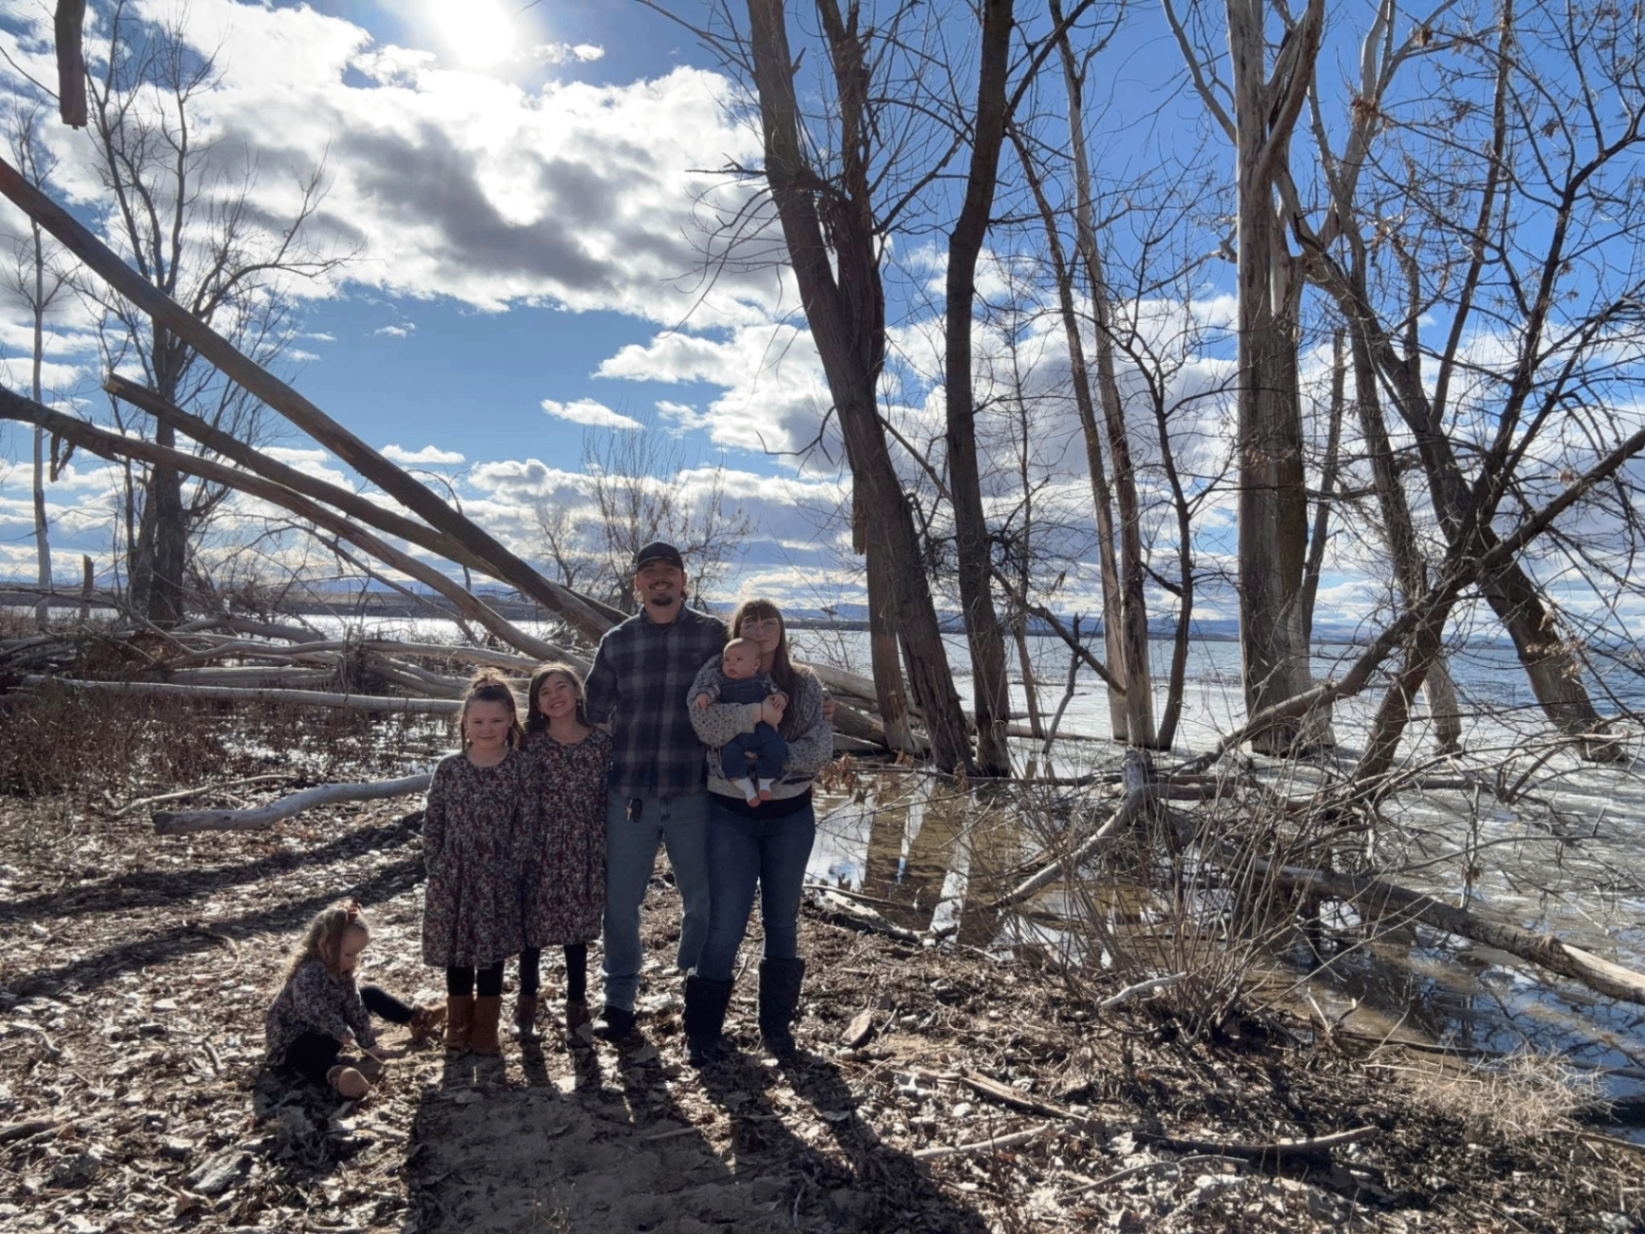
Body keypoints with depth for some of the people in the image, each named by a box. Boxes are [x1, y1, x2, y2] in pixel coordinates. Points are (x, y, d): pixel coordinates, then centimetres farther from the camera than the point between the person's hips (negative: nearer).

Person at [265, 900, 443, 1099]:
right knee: (319, 1047, -43)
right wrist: (340, 1030, -65)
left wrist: (368, 1042, -4)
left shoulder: (341, 969, -4)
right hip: (296, 1038, -10)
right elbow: (310, 1007, -52)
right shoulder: (308, 972, -32)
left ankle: (415, 1019, 20)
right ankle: (336, 1075, -75)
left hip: (326, 1030, 10)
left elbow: (354, 1006, 0)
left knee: (371, 994, 11)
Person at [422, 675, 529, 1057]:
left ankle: (484, 1029, 22)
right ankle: (457, 1025, 30)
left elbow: (526, 824, -5)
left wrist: (518, 871, -8)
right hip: (453, 878, 2)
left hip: (497, 879, -1)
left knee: (492, 955, 7)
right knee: (456, 954, 13)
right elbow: (432, 823, 3)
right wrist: (435, 869, -1)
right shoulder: (449, 768, -2)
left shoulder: (520, 768, -6)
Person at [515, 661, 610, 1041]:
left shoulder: (600, 742, -2)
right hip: (538, 849, 0)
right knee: (532, 925, 10)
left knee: (577, 929, 10)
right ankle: (527, 1002, 30)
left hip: (582, 852, 1)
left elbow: (605, 799, 3)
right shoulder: (531, 744, -4)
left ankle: (576, 1008, 24)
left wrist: (603, 849, 3)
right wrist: (519, 849, -6)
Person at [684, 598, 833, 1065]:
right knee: (725, 923, -2)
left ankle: (777, 1023, 28)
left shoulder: (805, 683, 2)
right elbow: (705, 723, -22)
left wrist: (775, 760, -21)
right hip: (731, 816, -2)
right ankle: (703, 1031, 13)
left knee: (783, 918, 13)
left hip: (791, 817, 3)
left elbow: (821, 746, -8)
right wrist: (758, 712, -31)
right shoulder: (717, 674, -4)